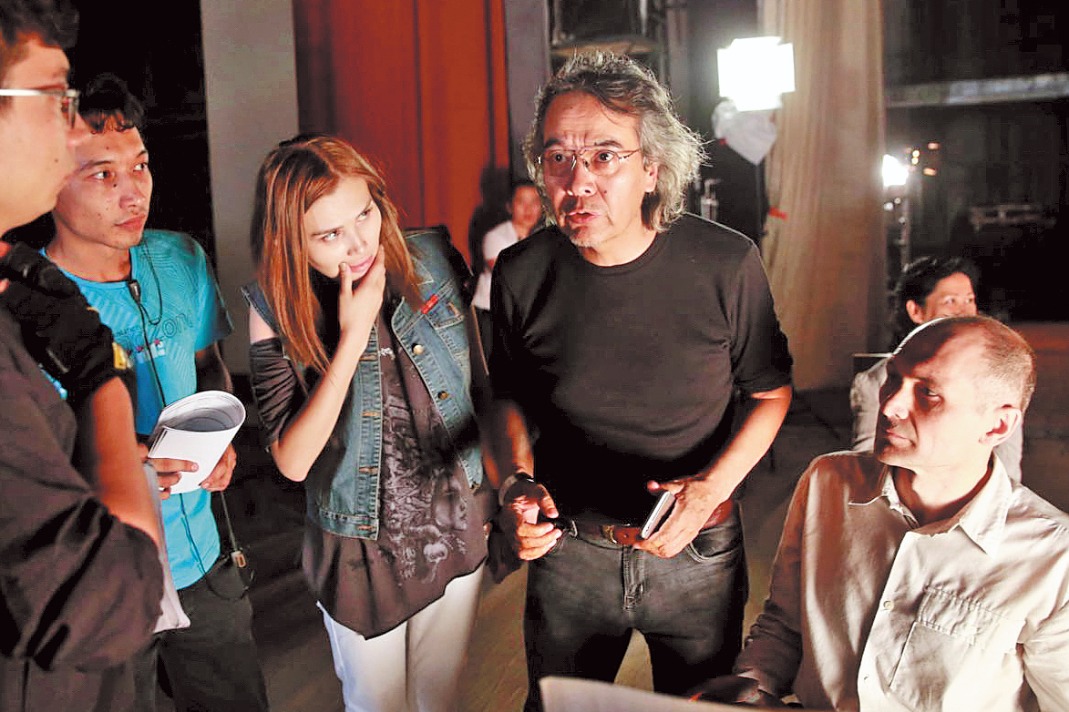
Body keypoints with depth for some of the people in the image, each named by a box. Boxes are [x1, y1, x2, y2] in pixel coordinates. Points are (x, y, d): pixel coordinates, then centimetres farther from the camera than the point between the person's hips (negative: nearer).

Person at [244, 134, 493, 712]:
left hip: (456, 529, 2)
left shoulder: (431, 259, -12)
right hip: (360, 549, -2)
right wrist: (353, 338, -29)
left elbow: (478, 382, 1)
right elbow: (292, 461, -23)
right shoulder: (275, 307, -18)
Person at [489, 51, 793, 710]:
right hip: (568, 550, 1)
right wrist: (519, 481, -12)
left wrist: (714, 484, -18)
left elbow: (771, 393, -3)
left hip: (697, 552, -1)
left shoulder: (727, 265, -17)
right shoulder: (521, 273, -11)